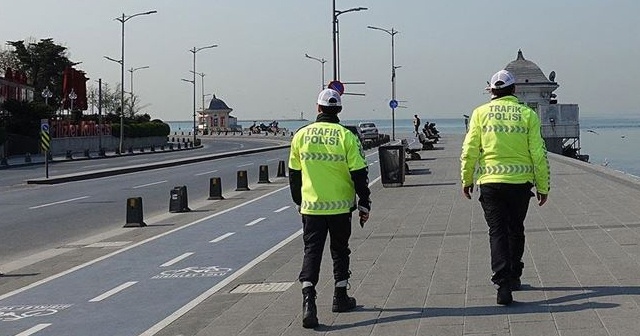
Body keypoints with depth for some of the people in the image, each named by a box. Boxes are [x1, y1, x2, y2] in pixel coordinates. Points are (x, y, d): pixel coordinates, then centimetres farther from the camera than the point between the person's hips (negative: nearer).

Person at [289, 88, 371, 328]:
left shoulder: (301, 135, 0)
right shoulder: (345, 136, -8)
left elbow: (294, 173, 9)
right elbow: (359, 173, -8)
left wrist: (298, 202, 22)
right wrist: (364, 204, 2)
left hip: (311, 207, 1)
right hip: (340, 207, -1)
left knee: (311, 251, 1)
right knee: (340, 251, 16)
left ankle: (308, 300, -16)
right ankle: (340, 298, 25)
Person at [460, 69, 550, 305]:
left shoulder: (481, 113, 0)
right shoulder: (528, 114, 0)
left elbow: (469, 151, -2)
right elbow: (539, 154, -2)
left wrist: (466, 180, 9)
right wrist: (543, 187, 6)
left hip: (490, 182, -1)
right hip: (520, 182, 1)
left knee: (497, 231, 1)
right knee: (516, 230, 18)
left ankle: (503, 283, -13)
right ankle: (513, 276, 32)